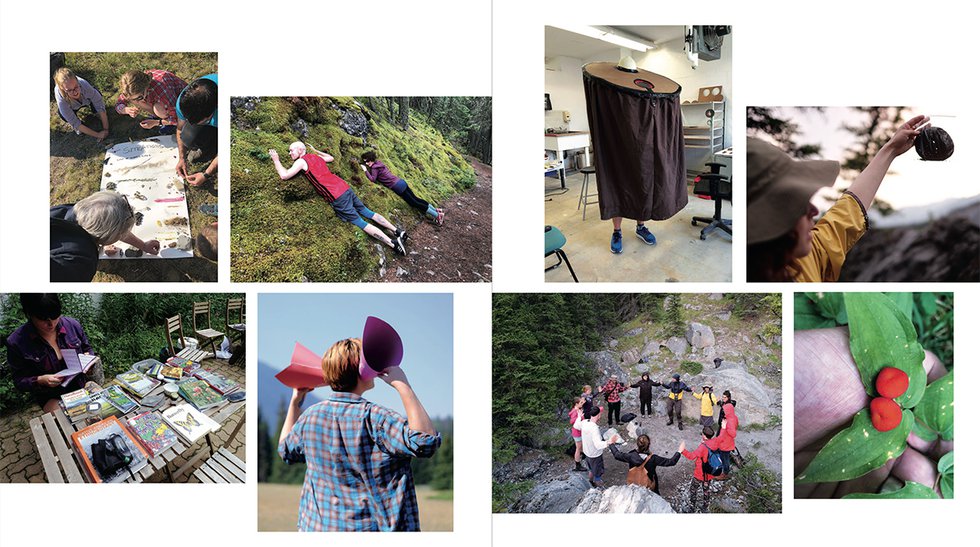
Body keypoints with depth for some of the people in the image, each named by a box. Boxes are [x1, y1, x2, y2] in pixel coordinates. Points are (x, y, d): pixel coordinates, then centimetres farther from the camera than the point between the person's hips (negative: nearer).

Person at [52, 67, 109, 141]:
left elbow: (100, 106, -32)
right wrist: (97, 135, -35)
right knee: (62, 114, -32)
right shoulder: (61, 100, -42)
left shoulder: (84, 85, -42)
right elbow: (75, 123, -34)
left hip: (86, 100, 2)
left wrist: (106, 129, -31)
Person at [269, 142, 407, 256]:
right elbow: (331, 158, 40)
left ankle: (393, 243, -13)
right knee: (366, 212, 15)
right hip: (345, 188, 8)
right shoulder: (315, 157, 20)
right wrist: (316, 151, 46)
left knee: (360, 222, -6)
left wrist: (276, 160, 4)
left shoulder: (302, 161, -4)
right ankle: (397, 231, 12)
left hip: (337, 198, -8)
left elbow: (284, 175, -10)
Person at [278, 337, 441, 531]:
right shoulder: (373, 418, -20)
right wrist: (403, 385, -24)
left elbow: (286, 450, 18)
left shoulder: (310, 416, -2)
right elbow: (426, 441, -29)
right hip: (372, 526, -5)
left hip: (317, 525, 6)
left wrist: (296, 399, 23)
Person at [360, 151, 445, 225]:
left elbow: (373, 179, -20)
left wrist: (365, 170, -15)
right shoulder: (378, 163, 15)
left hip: (397, 186, -9)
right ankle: (436, 210, 12)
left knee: (414, 203, -4)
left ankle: (436, 215, -5)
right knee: (415, 199, 12)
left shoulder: (374, 167, -10)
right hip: (400, 181, 9)